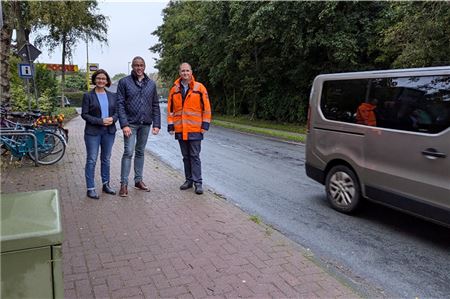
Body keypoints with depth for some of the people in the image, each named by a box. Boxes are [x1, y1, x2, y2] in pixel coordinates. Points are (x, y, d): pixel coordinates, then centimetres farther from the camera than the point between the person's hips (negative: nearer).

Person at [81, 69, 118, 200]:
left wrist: (113, 119, -13)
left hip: (109, 131, 4)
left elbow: (116, 112, 10)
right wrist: (100, 121, -17)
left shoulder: (112, 96, 9)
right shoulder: (88, 96, -3)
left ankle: (106, 185, 24)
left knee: (106, 159, 13)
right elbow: (84, 114, -7)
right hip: (93, 132, -4)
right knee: (91, 160, -1)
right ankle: (90, 189, 5)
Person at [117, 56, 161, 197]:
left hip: (145, 124, 4)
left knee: (140, 152, 12)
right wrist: (124, 124, -14)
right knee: (128, 152, -8)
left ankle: (138, 180, 22)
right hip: (130, 124, -4)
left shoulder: (151, 84, 9)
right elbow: (120, 104, -6)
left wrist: (156, 124, 3)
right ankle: (124, 184, -2)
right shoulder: (124, 82, -1)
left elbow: (155, 106, 10)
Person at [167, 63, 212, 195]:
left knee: (195, 156, -1)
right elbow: (170, 109, 10)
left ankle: (198, 182, 5)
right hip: (180, 130, 4)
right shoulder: (174, 89, 7)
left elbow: (206, 107, -2)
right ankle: (189, 180, 23)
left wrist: (205, 125, -6)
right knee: (186, 157, 12)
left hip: (195, 129, -3)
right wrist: (171, 125, 5)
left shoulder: (199, 87, -2)